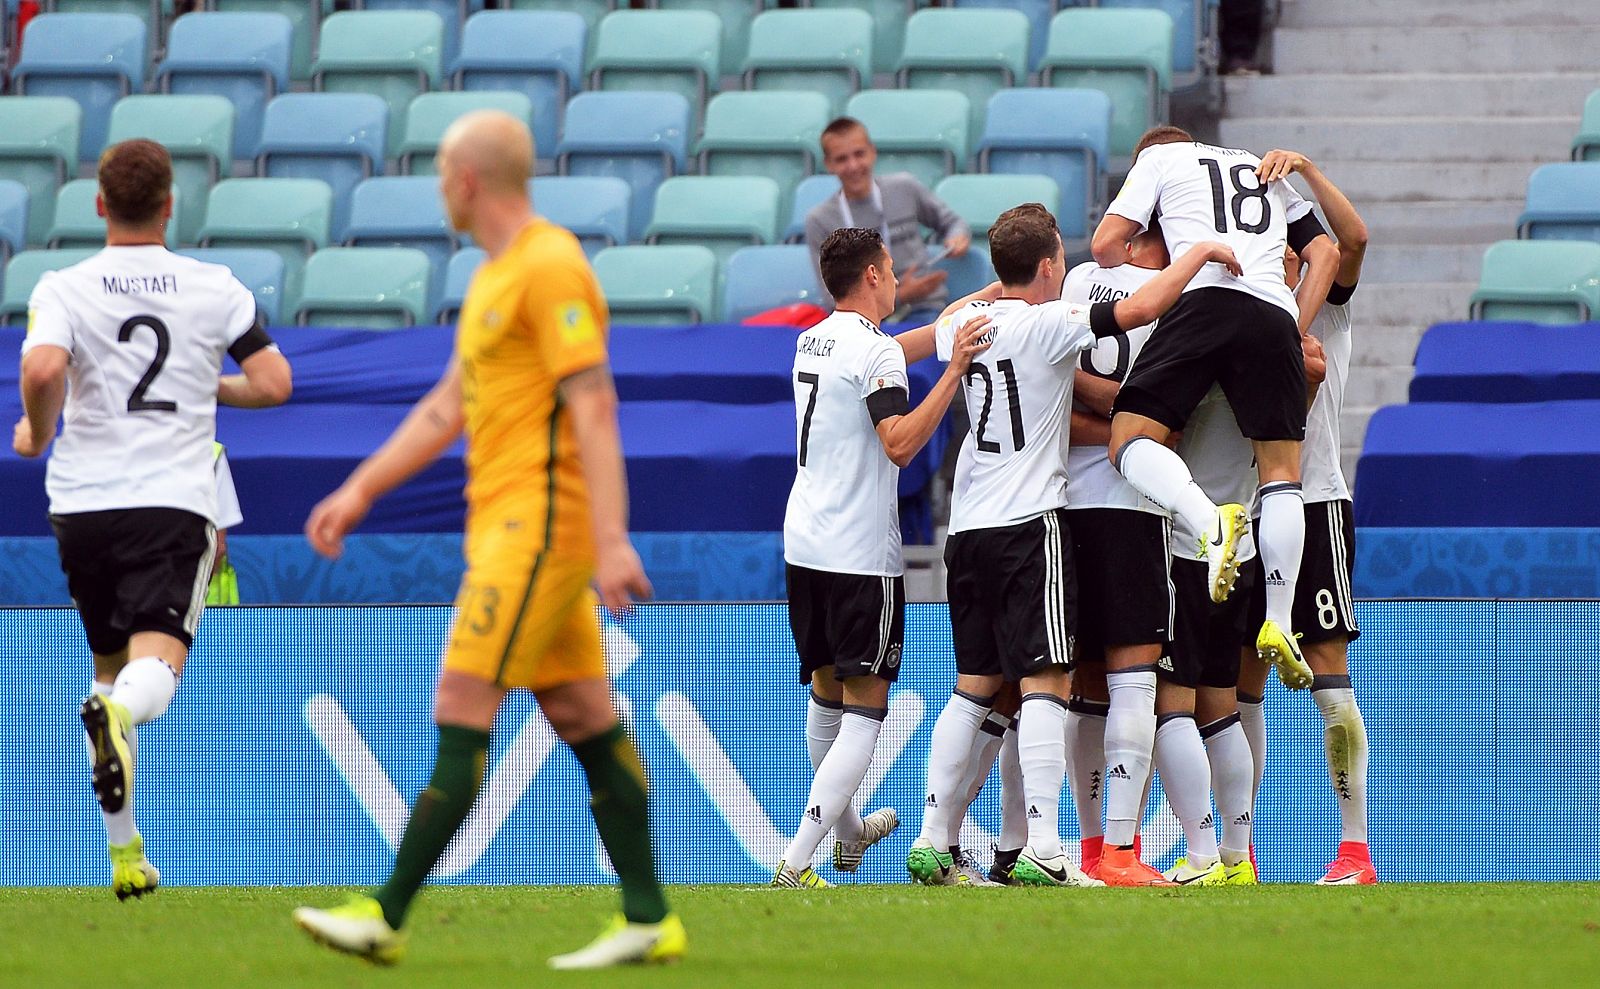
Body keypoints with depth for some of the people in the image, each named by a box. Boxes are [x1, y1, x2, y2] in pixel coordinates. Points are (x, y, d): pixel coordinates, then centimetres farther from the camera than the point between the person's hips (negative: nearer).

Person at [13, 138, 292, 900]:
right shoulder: (215, 288, 5)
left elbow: (43, 368, -19)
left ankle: (123, 851, 17)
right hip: (177, 501, -1)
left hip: (83, 501, 1)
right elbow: (274, 383, 3)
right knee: (155, 666, -12)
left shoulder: (63, 289, 0)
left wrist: (36, 433, 1)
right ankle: (116, 717, -51)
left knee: (110, 665, 17)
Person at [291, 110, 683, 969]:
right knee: (584, 720, 8)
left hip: (538, 523, -10)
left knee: (461, 712, -10)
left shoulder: (550, 268, -13)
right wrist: (360, 490, 22)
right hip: (508, 522, 10)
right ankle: (647, 920, 10)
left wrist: (611, 541, -25)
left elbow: (594, 408, -19)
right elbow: (449, 406, 25)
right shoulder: (494, 276, 18)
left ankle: (386, 915, -11)